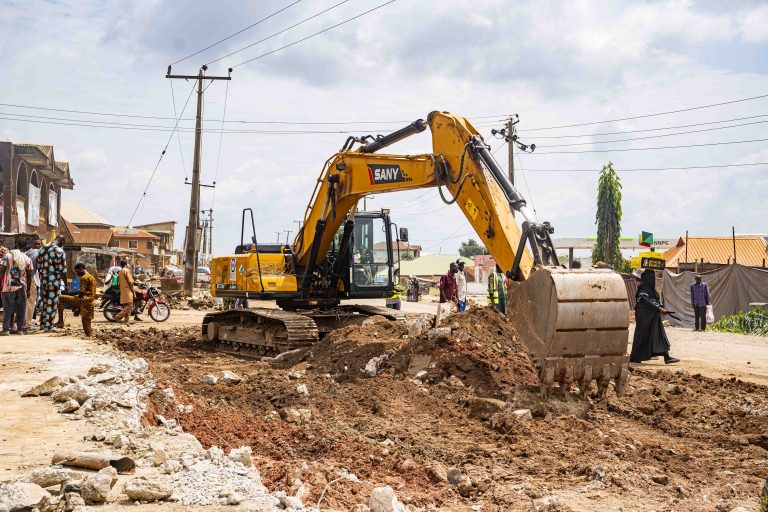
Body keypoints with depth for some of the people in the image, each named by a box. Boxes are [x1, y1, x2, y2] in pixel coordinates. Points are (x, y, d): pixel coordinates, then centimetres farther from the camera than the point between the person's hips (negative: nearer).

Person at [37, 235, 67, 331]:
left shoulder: (42, 249, 8)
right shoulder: (59, 251, -13)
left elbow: (39, 266, 12)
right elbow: (63, 269, -13)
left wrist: (42, 279, 20)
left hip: (43, 280, 7)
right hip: (54, 281, -6)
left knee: (45, 302, 18)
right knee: (52, 303, 1)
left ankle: (42, 324, 24)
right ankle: (49, 326, 3)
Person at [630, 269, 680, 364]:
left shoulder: (651, 288, 16)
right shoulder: (642, 287, -12)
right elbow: (647, 301, -21)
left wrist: (661, 308, 3)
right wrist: (659, 309, -26)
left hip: (653, 316, 9)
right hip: (644, 316, -9)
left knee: (660, 335, 1)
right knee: (642, 335, -2)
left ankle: (666, 356, -3)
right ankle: (634, 357, 9)